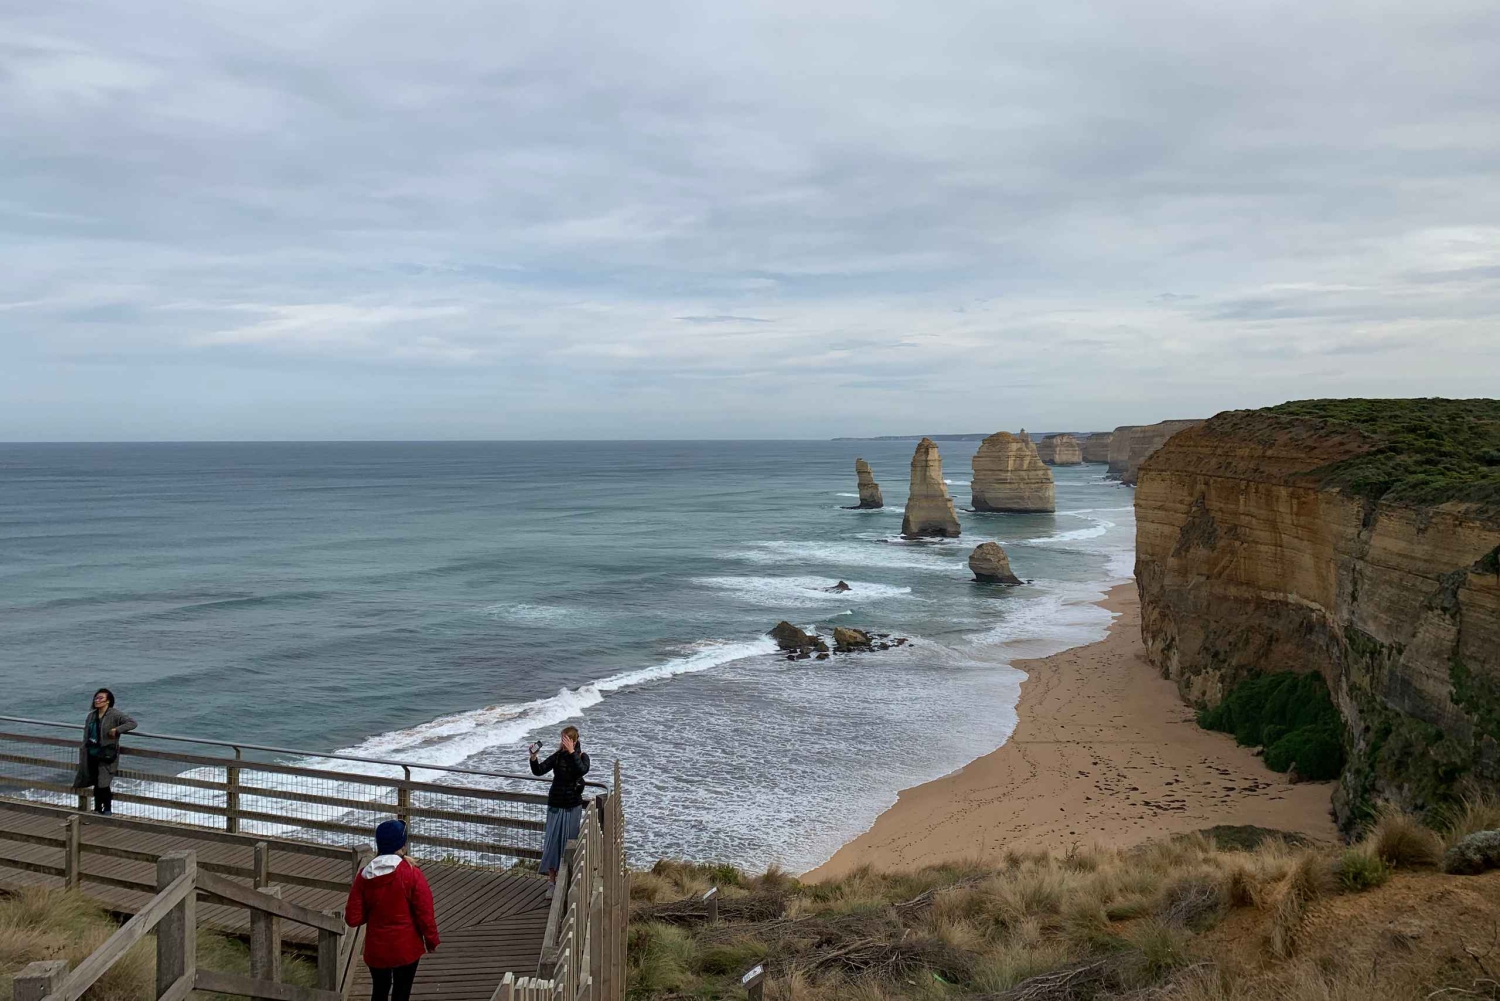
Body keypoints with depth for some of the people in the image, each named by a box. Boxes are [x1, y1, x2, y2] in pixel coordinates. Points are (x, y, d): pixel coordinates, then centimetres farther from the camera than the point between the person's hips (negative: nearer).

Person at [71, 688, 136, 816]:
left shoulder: (115, 715, -9)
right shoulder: (91, 715, 10)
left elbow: (132, 723, -17)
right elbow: (86, 735, 16)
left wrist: (117, 730, -28)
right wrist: (83, 754, 13)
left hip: (106, 755, -6)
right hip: (92, 754, 6)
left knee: (103, 783, -7)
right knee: (96, 783, 11)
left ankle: (108, 810, 7)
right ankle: (97, 809, 23)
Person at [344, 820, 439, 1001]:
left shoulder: (364, 876, -6)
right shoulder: (412, 874, -16)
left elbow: (352, 919, -4)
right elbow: (425, 914, -13)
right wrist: (432, 940, 2)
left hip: (376, 948, 3)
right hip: (405, 947, -3)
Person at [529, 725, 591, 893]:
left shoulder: (582, 757, -5)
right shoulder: (557, 756, -2)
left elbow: (582, 770, -26)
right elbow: (538, 771, -9)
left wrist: (572, 752, -28)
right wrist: (533, 757, -25)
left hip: (573, 806, -1)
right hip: (555, 805, 1)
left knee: (569, 842, 6)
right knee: (552, 842, -1)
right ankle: (553, 883, 7)